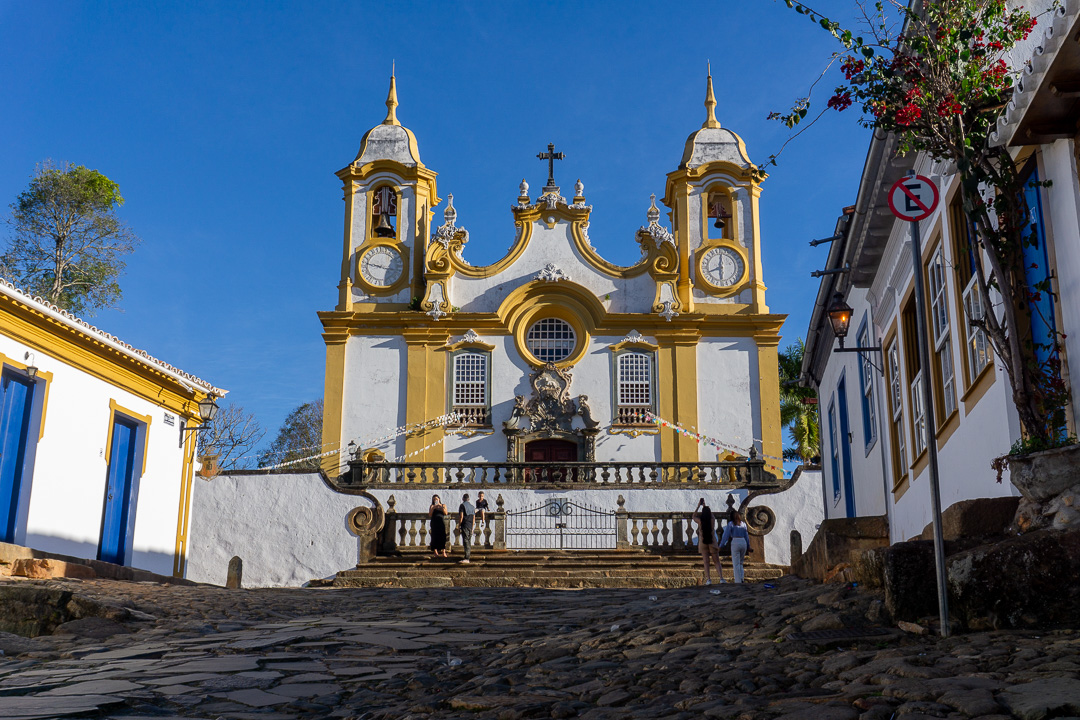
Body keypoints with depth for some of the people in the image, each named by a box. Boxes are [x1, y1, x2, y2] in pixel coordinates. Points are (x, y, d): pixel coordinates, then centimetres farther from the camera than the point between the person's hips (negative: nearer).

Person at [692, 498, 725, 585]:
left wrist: (698, 506, 17)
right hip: (712, 542, 0)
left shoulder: (700, 521, -8)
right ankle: (721, 577, -5)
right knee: (717, 561, 6)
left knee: (706, 562, 0)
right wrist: (705, 506, 27)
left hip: (703, 542, 0)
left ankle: (708, 579, -8)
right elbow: (711, 514, 18)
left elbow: (694, 516, 14)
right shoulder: (712, 520, -6)